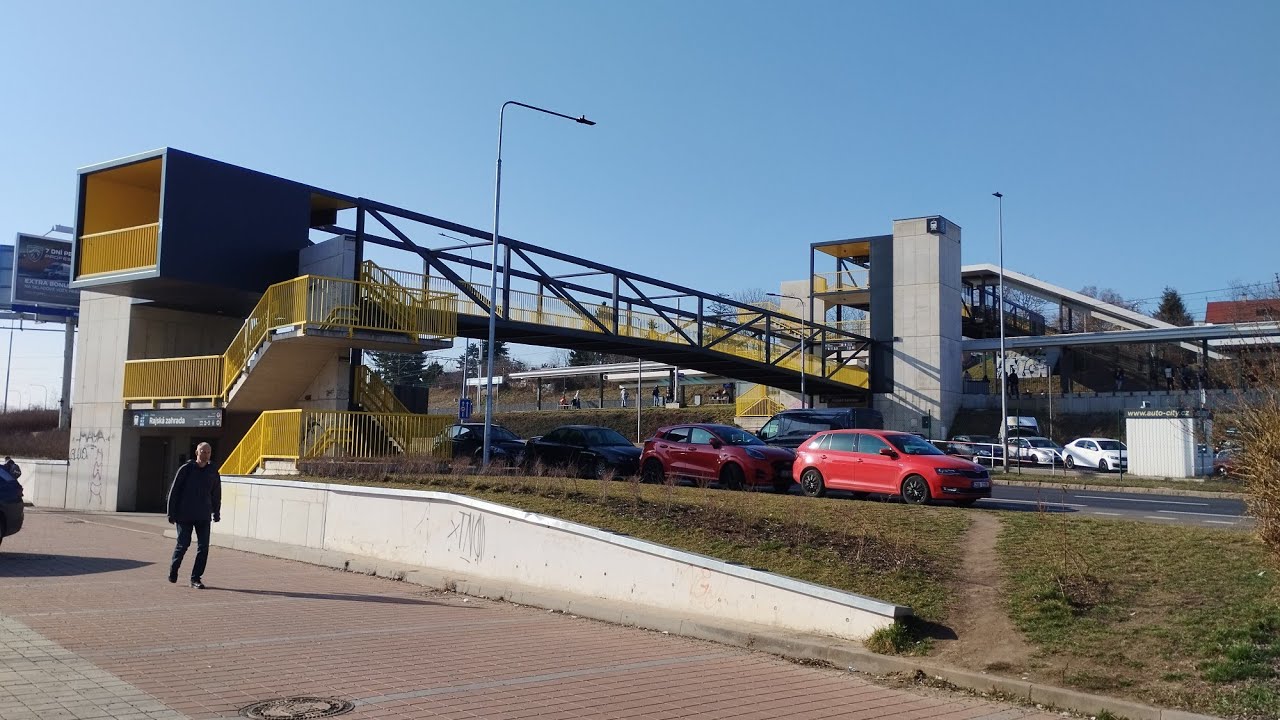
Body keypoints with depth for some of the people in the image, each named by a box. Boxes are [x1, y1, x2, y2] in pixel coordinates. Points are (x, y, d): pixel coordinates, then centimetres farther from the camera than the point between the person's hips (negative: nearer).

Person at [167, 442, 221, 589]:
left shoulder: (213, 472, 7)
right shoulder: (186, 469, -3)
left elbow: (216, 494, 16)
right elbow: (174, 491, -1)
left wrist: (216, 513, 16)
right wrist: (172, 513, -4)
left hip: (204, 517, 3)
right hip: (185, 516, -3)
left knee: (203, 547, -4)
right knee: (183, 544, 1)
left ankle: (196, 578, 3)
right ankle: (173, 571, 26)